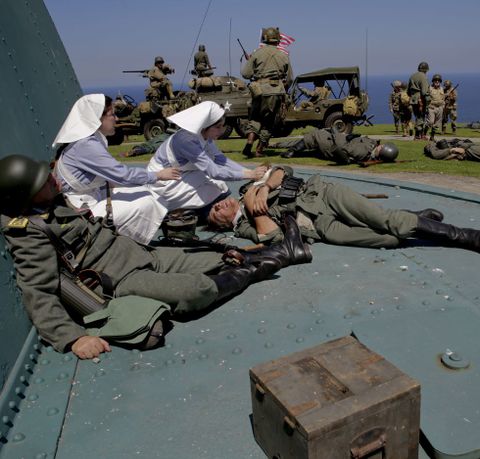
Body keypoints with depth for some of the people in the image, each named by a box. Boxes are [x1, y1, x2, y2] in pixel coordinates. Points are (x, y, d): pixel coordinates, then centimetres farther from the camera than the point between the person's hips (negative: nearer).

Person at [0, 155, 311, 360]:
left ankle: (283, 252, 13)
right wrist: (73, 337, -33)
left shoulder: (56, 203, 9)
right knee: (198, 289, -25)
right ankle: (252, 270, -1)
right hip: (122, 280, -8)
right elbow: (40, 296, -22)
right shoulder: (31, 232, -16)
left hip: (144, 254, 9)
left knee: (219, 262, 2)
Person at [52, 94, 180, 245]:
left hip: (93, 194, 9)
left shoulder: (87, 138, 4)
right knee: (144, 205, -11)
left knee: (143, 194, 5)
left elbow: (112, 173, 8)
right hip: (83, 207, -9)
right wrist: (158, 175, -14)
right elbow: (122, 174, -25)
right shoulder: (85, 144, -25)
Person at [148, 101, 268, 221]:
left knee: (219, 186, -2)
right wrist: (250, 175, -34)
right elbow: (214, 172, -35)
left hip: (178, 175, 8)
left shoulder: (202, 135, -7)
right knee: (217, 191, -13)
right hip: (162, 181, -8)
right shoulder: (186, 140, -31)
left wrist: (250, 171, -19)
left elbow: (220, 159, -8)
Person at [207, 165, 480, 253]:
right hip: (319, 225, -2)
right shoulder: (243, 227, 9)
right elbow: (274, 237, -11)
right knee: (389, 239, -20)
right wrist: (253, 206, -7)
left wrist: (264, 189, -8)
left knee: (385, 220, -17)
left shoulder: (251, 189, 21)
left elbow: (283, 171, 9)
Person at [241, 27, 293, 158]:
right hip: (277, 93, 1)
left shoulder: (257, 53, 1)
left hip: (260, 91, -1)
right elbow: (289, 80, 12)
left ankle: (250, 141, -6)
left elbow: (245, 74, -1)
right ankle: (259, 151, 12)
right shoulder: (284, 56, 7)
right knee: (268, 122, 10)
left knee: (254, 118, 16)